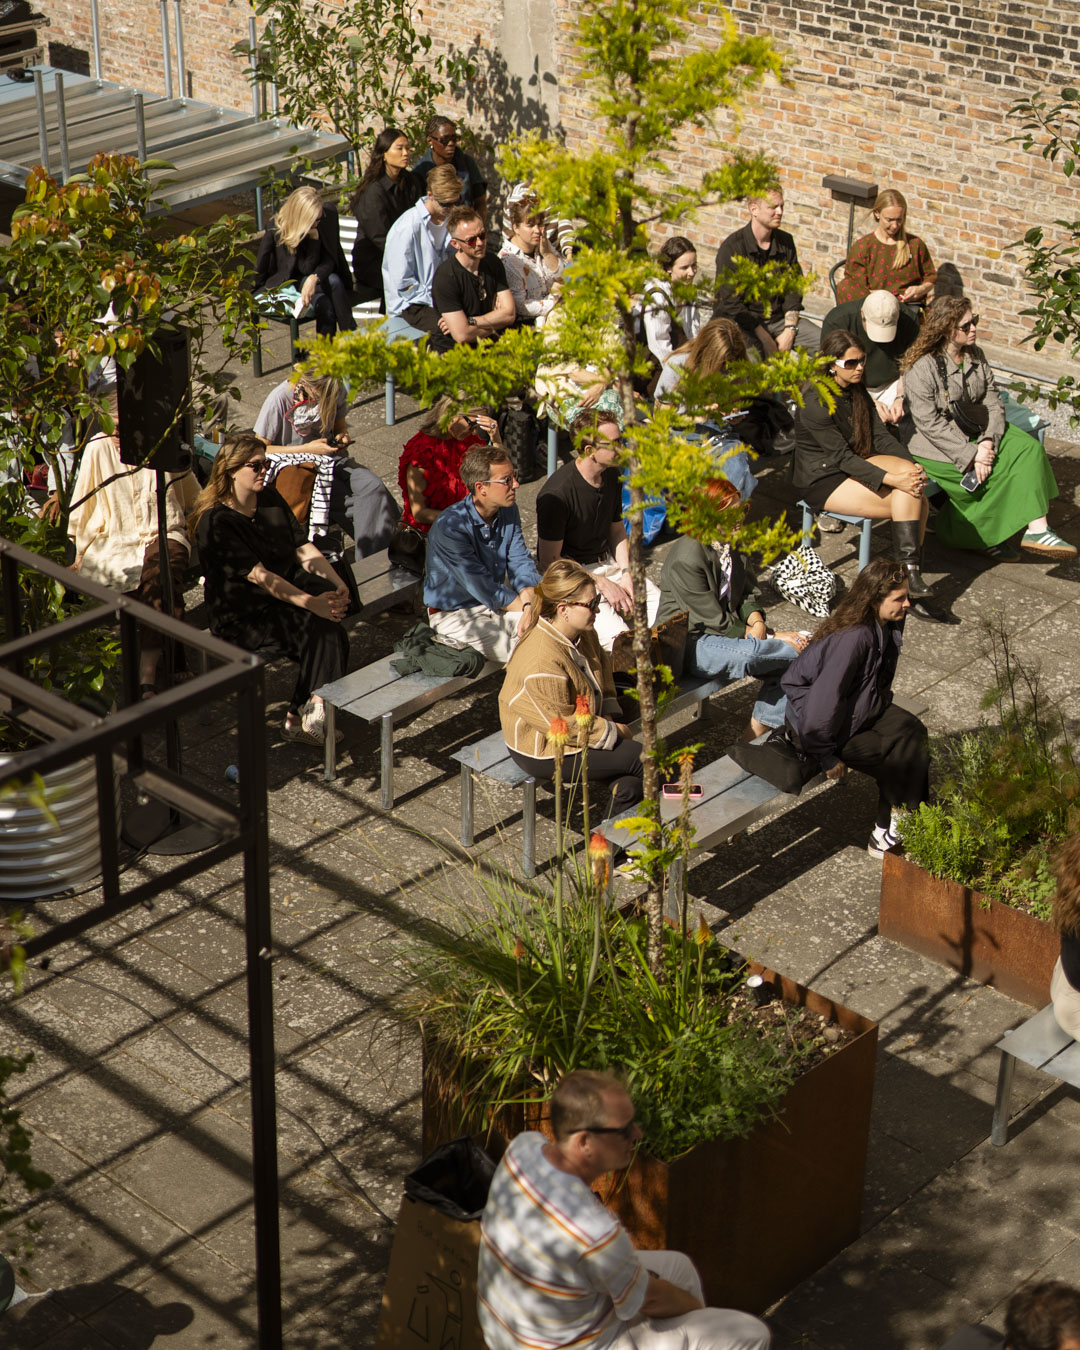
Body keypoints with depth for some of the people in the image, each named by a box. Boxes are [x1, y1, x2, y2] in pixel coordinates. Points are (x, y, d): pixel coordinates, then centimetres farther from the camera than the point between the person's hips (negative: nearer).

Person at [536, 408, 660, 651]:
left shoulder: (612, 476, 3)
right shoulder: (557, 493, -22)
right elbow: (549, 562, -17)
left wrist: (626, 574, 1)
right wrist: (603, 585, -17)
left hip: (607, 563, 7)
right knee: (617, 637, -28)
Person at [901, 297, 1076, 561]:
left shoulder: (975, 356, 6)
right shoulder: (922, 368, -16)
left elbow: (993, 403, 2)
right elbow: (930, 424, -20)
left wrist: (987, 441, -18)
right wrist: (970, 455, -24)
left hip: (977, 433, 7)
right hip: (936, 445, -7)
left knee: (1028, 448, -16)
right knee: (991, 475, -26)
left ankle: (1036, 529, -24)